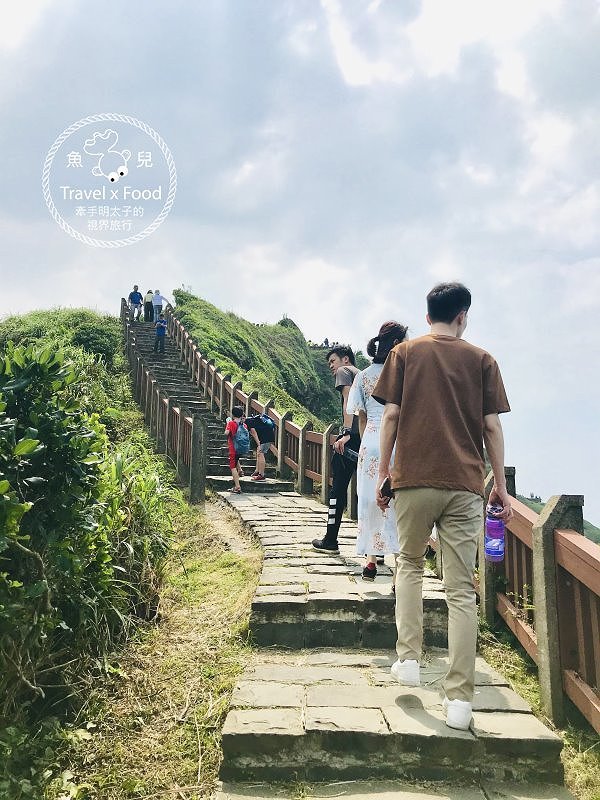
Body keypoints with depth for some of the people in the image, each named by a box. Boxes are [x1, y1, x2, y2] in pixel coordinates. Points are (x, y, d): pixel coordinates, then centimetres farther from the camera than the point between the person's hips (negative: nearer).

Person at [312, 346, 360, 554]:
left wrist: (346, 432, -20)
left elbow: (348, 400, -10)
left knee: (338, 488, -1)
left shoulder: (344, 371, 6)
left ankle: (330, 540, 5)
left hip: (351, 437, -7)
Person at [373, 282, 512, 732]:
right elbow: (492, 426, 4)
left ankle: (409, 660, 17)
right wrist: (501, 486, 10)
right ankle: (459, 699, 5)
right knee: (462, 590, 3)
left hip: (414, 478, 0)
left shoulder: (405, 353, 7)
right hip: (466, 484, 0)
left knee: (410, 562, 22)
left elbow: (391, 415, 1)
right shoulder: (482, 360, 8)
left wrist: (383, 472, 7)